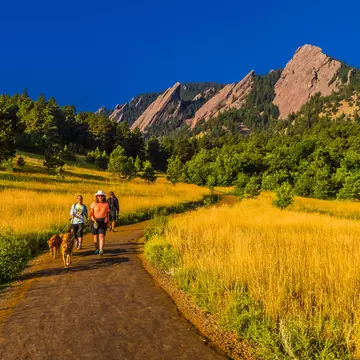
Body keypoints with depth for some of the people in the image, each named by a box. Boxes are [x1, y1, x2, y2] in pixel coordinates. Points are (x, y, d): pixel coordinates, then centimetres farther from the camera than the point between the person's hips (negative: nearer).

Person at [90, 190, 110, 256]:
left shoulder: (106, 204, 5)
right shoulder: (94, 204, 2)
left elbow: (108, 213, 12)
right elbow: (91, 213, 0)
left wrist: (107, 222, 12)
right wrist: (93, 219, -17)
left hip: (103, 221, -1)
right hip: (95, 221, 1)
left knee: (101, 236, -13)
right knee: (96, 236, 8)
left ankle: (101, 250, -21)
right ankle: (97, 249, 27)